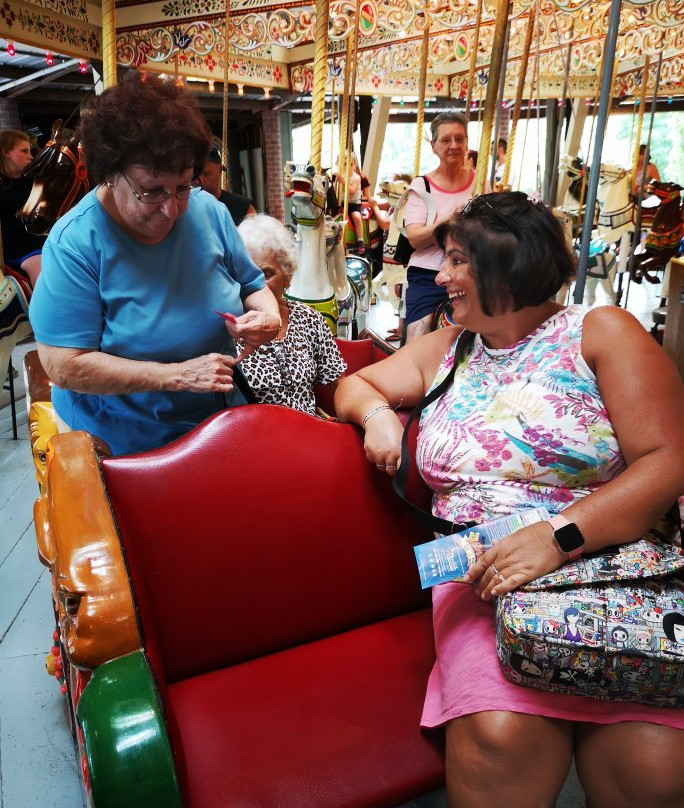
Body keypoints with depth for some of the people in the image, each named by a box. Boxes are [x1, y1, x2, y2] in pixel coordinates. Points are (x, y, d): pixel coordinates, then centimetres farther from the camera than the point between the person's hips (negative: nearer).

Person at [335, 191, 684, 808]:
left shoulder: (599, 333, 2)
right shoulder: (446, 349, 16)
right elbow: (355, 384, 26)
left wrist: (556, 535, -21)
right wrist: (377, 412, 2)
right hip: (481, 573, 2)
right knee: (498, 734, -27)